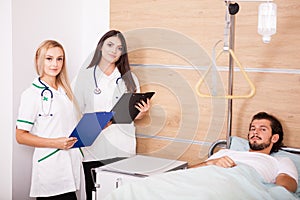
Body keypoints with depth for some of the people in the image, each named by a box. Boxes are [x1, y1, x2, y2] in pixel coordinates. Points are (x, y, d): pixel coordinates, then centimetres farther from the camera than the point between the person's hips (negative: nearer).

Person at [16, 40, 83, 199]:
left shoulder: (65, 90, 14)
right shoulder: (32, 94, -6)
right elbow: (20, 136, -9)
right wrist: (55, 143, -17)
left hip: (72, 163, 6)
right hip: (50, 167, -6)